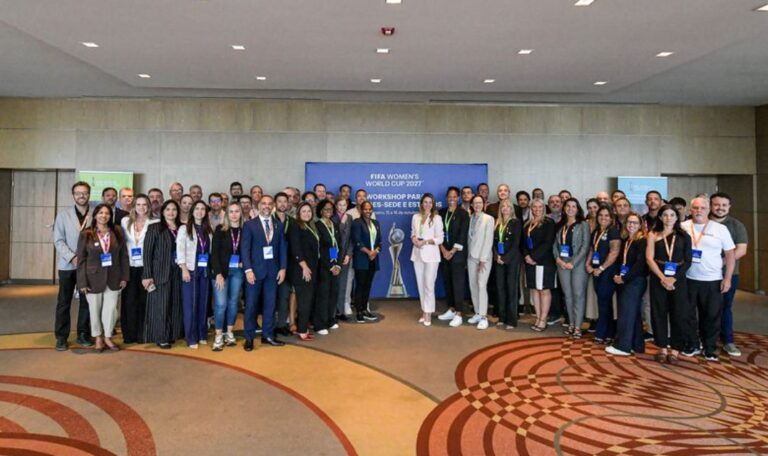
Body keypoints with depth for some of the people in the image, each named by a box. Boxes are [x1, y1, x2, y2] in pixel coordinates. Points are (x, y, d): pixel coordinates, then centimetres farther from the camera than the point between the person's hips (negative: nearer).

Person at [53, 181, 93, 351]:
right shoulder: (63, 214, 2)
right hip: (67, 265, 0)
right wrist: (72, 257, -15)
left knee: (86, 301, 7)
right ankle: (61, 337, 14)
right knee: (64, 302, 5)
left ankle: (83, 334, 18)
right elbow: (58, 241, -2)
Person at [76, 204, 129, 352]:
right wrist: (82, 282, -8)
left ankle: (108, 337, 20)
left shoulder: (117, 233, 3)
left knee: (111, 309, 2)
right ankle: (98, 338, 25)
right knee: (95, 309, 9)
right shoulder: (86, 234, -2)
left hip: (113, 278, 1)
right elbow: (81, 259, -3)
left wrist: (124, 277, 1)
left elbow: (124, 256, 5)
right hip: (94, 278, -1)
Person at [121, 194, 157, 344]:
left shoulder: (155, 223, -2)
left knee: (144, 301, 3)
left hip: (146, 267, -2)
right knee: (129, 301, 3)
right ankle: (129, 334, 13)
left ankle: (142, 334, 13)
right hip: (129, 267, 2)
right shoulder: (125, 221, 8)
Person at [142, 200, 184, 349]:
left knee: (175, 304, 9)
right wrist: (147, 275, -12)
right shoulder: (154, 228, -2)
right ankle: (161, 337, 11)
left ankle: (173, 334, 22)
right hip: (160, 272, -4)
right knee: (161, 305, 0)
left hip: (177, 272, 4)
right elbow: (147, 253, -6)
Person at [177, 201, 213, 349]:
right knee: (190, 303, -1)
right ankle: (191, 338, 5)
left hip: (205, 270, 4)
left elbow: (211, 250, 10)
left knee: (203, 302, 8)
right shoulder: (184, 228, 1)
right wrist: (184, 269, -14)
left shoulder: (208, 230, 12)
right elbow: (180, 249, -6)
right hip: (190, 270, -4)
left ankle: (202, 335, 18)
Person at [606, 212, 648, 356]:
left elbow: (640, 263, -17)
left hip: (635, 281, -8)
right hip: (624, 281, 8)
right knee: (633, 313, 11)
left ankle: (622, 346, 0)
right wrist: (617, 275, 0)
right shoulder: (624, 240, 14)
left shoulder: (642, 241, -9)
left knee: (626, 312, -6)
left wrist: (624, 278, -15)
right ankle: (637, 345, 18)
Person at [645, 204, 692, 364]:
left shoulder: (684, 236, 6)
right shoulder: (653, 235, 6)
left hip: (678, 278, 0)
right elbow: (649, 258, -2)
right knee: (659, 313, 3)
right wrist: (663, 278, -13)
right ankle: (662, 348, 12)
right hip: (658, 278, 0)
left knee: (678, 314, 1)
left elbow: (687, 261, 1)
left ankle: (675, 350, 11)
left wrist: (674, 278, -12)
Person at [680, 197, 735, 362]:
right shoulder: (683, 227, 1)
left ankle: (710, 349, 21)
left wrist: (727, 278, -3)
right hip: (688, 279, 0)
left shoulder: (720, 229, 1)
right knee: (687, 314, 8)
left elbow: (730, 254, 2)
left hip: (713, 281, 0)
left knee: (712, 316, 7)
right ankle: (692, 345, 24)